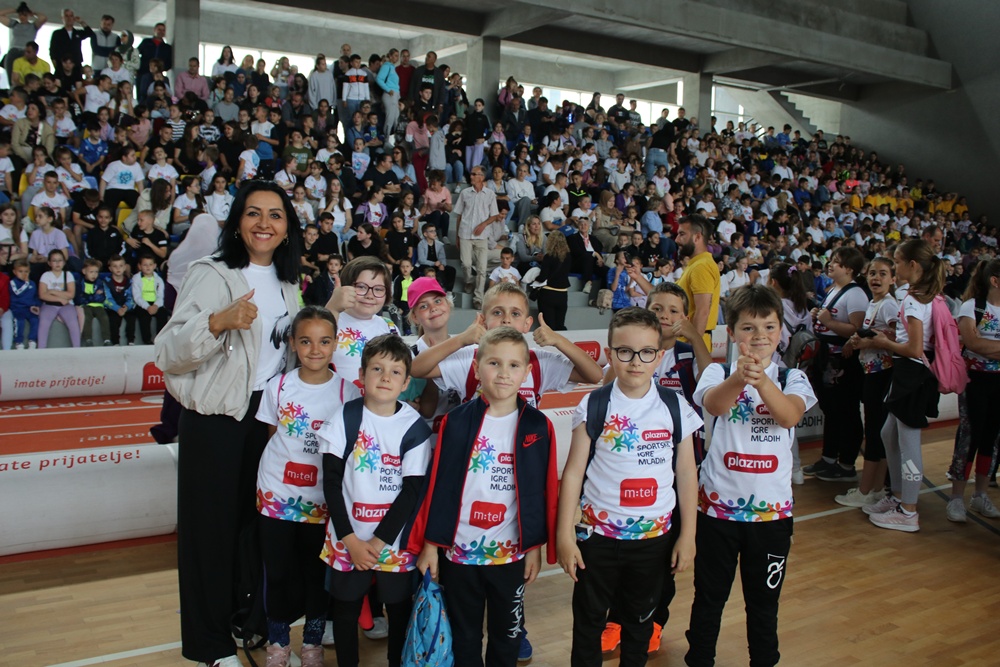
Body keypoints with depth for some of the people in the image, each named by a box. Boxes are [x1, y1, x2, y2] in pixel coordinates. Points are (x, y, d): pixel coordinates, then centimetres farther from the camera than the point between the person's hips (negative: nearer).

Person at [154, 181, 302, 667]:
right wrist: (219, 321, -35)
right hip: (215, 418, -5)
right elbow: (168, 354, -21)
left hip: (268, 415, 6)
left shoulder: (287, 284, 10)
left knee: (257, 519, 13)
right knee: (212, 524, 3)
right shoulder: (210, 274, -10)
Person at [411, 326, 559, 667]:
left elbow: (543, 490, 0)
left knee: (507, 636, 17)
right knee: (463, 637, 17)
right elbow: (438, 484, -3)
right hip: (458, 549, 0)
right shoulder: (456, 422, -7)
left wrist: (536, 546, 0)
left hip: (511, 553, 0)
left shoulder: (538, 427, -5)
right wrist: (429, 543, -2)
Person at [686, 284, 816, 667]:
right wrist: (738, 378, -50)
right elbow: (714, 405, -28)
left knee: (764, 600, 15)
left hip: (771, 509, 1)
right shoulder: (718, 373, -5)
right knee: (709, 596, 14)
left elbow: (790, 415, -23)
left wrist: (762, 380, -43)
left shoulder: (791, 379, -2)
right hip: (718, 505, -1)